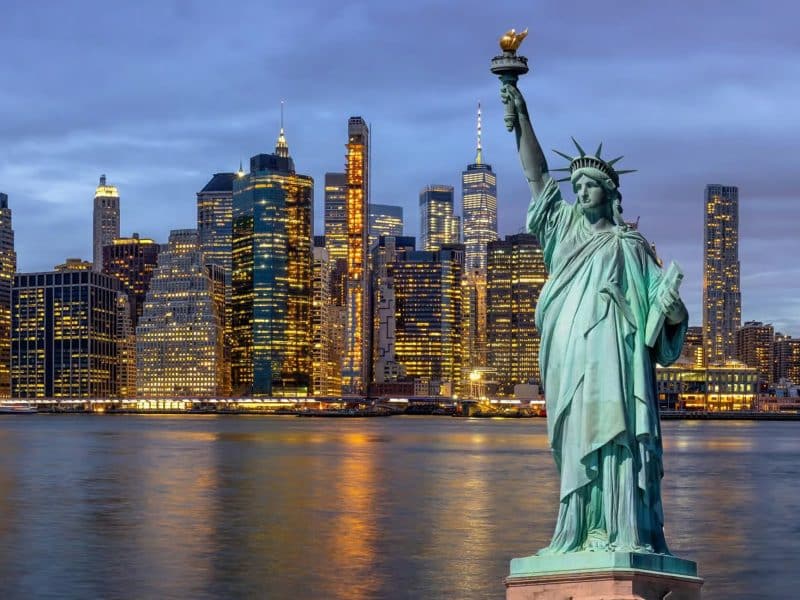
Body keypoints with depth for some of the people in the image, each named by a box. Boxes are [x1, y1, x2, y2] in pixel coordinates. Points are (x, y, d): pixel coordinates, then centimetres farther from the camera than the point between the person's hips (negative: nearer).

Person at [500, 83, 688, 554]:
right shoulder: (566, 229, 19)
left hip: (613, 360, -4)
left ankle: (627, 536, -16)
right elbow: (537, 175, 16)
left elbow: (668, 309, 4)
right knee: (578, 446, 2)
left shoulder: (630, 246, 7)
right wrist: (521, 117, 10)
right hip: (569, 364, 4)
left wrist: (673, 310, -19)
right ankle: (582, 535, 2)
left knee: (614, 439, -13)